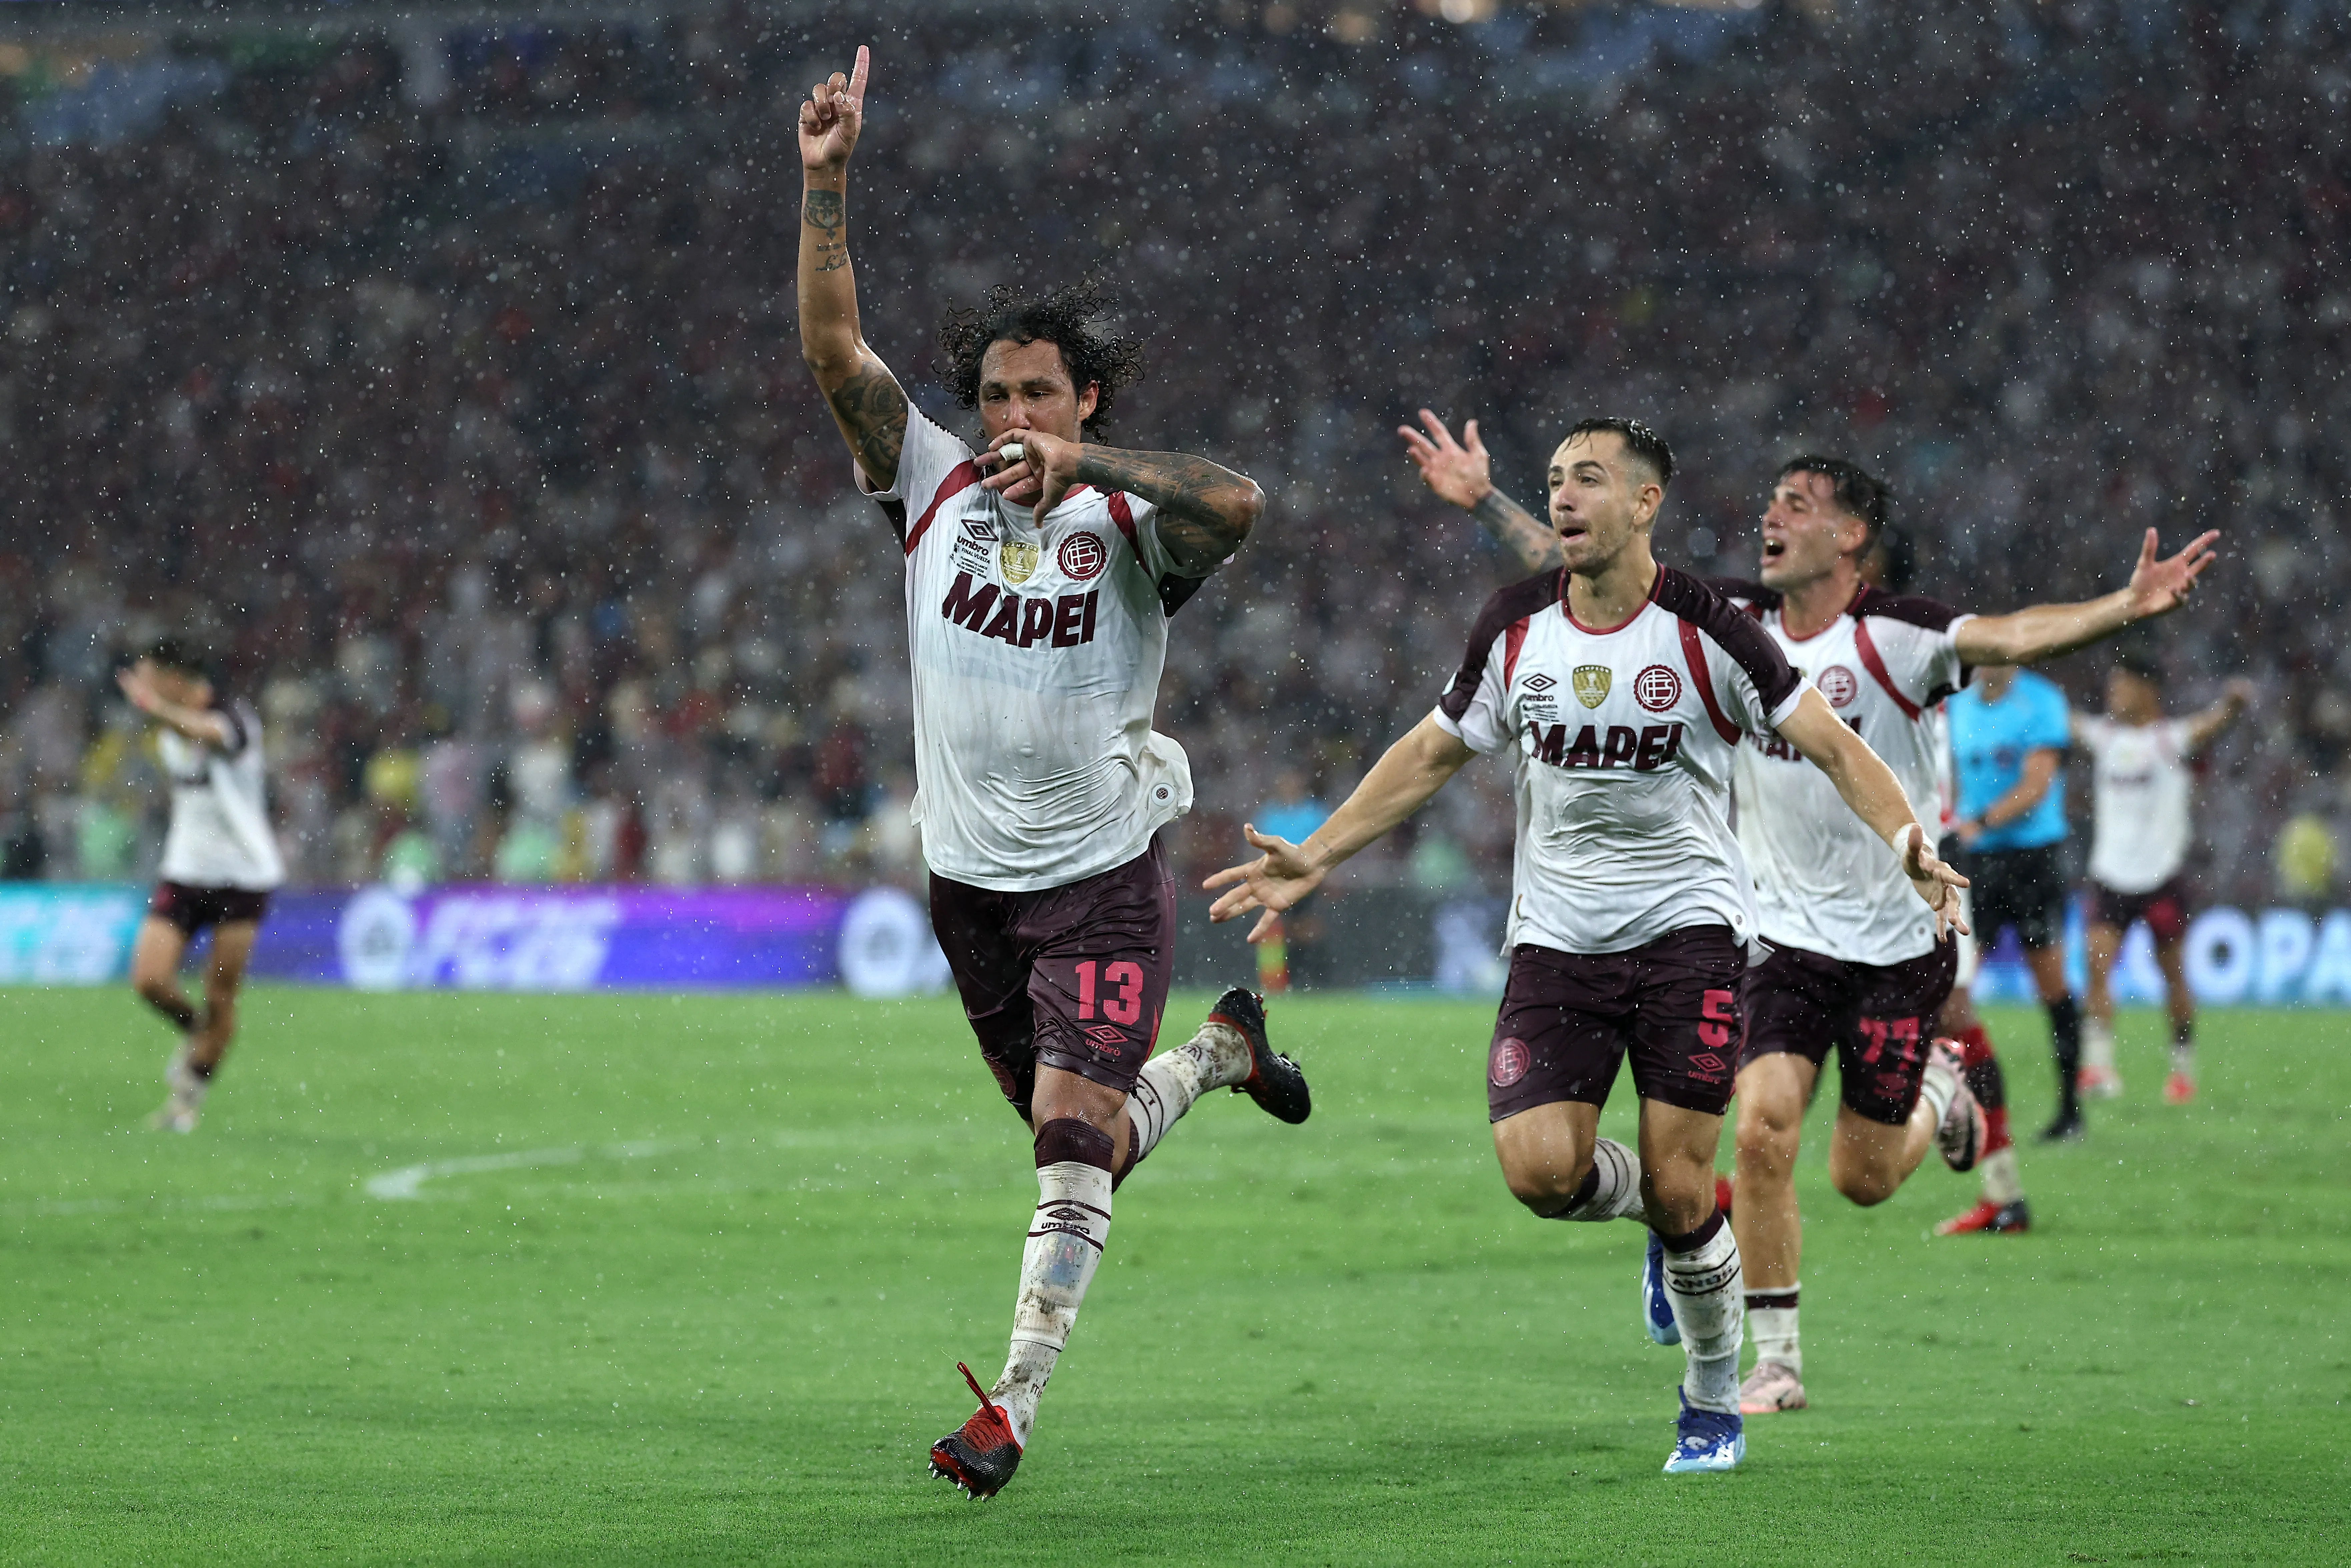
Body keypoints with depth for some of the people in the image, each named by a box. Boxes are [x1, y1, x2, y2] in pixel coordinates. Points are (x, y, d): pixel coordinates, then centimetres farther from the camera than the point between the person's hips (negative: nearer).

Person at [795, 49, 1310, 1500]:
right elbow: (836, 348, -7)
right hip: (971, 878, 4)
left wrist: (1087, 464, -40)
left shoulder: (1131, 521, -9)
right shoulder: (936, 486, 1)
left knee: (1072, 1142, -16)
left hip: (1102, 876, -4)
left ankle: (1012, 1406, -13)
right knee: (1086, 1146, 17)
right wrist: (828, 184, -17)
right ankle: (1220, 1052, 49)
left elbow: (1238, 506, -32)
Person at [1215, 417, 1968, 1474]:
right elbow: (1434, 754, 14)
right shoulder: (1516, 627, 1)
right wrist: (1315, 856, 10)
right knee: (1540, 1169, -16)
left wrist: (1905, 844, -26)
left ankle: (1714, 1405, 17)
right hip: (1556, 938, 3)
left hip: (1688, 923, -3)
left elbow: (1834, 748, -8)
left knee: (1678, 1192, -8)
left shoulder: (1706, 632, -10)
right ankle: (1665, 1214, 20)